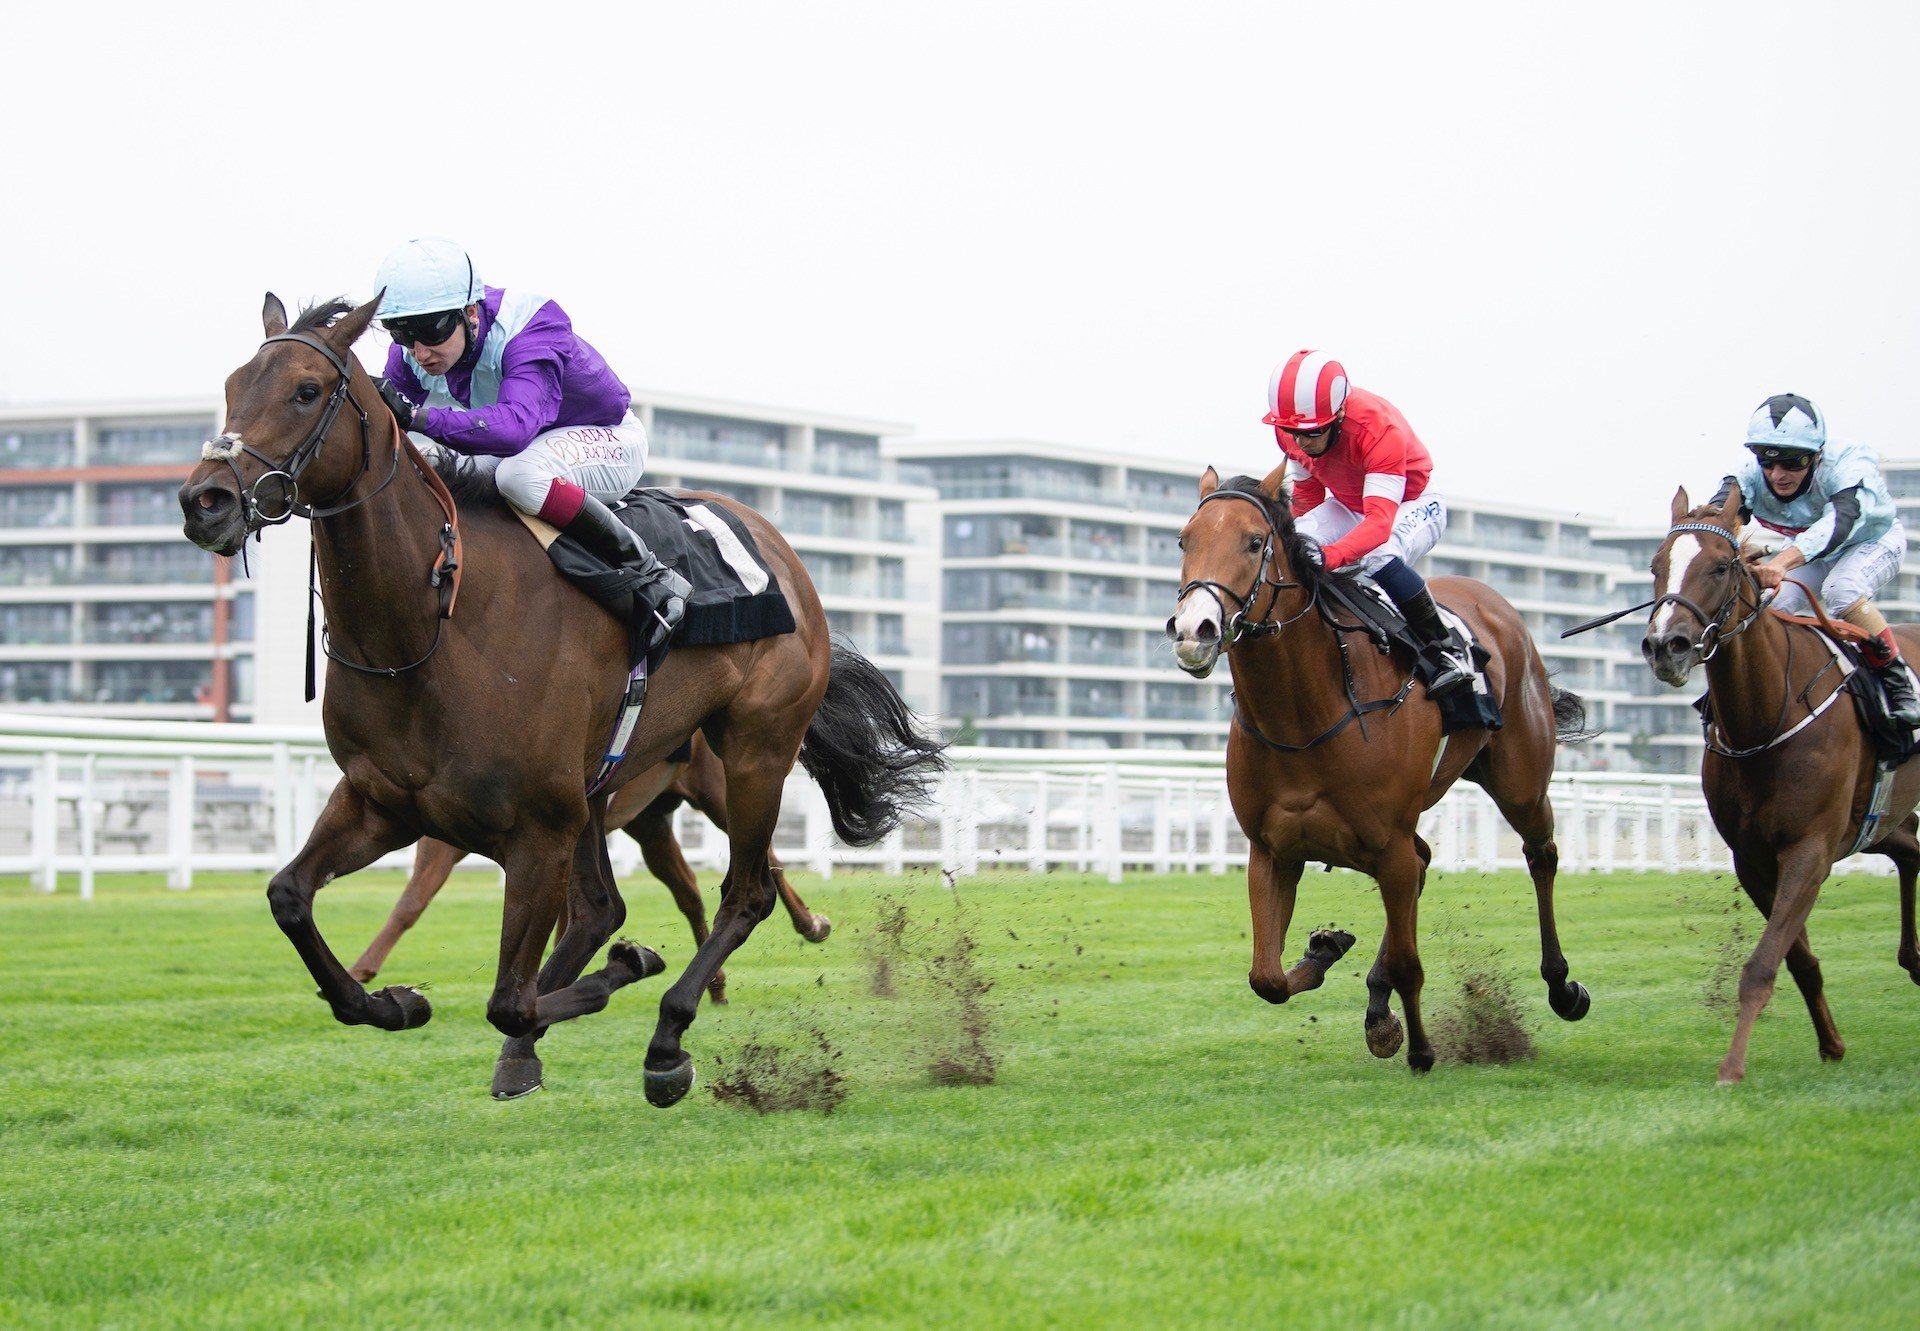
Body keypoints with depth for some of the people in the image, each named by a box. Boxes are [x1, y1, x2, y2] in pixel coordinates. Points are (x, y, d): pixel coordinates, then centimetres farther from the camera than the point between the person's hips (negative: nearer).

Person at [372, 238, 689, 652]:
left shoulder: (531, 330, -36)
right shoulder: (408, 355, -15)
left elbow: (517, 423, -53)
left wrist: (420, 418, -62)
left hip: (606, 440, -7)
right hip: (532, 447, 7)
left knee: (518, 473, -38)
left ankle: (650, 576, -26)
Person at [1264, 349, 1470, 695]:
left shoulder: (1381, 429, -38)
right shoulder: (1290, 429, -19)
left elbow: (1379, 522, -48)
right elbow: (1306, 491, 3)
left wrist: (1329, 556, -62)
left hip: (1414, 505, -6)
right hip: (1348, 507, 6)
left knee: (1377, 557, -38)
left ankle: (1445, 649, -24)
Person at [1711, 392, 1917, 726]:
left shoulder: (1848, 464, -41)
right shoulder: (1751, 475, -30)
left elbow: (1840, 520, -59)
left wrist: (1783, 561, -77)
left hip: (1873, 540, -4)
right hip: (1809, 551, 4)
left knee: (1841, 590, -34)